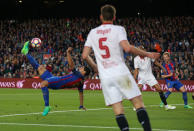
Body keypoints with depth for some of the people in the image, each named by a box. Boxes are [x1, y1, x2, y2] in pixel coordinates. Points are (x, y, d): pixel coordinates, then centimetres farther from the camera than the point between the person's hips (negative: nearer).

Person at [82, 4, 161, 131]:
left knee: (118, 110, 0)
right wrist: (147, 54, -6)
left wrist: (95, 67, 28)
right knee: (138, 102, -1)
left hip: (105, 77, 3)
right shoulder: (118, 29, 0)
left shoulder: (93, 33, 13)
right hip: (121, 72, -3)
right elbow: (128, 48, -15)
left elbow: (85, 55, 11)